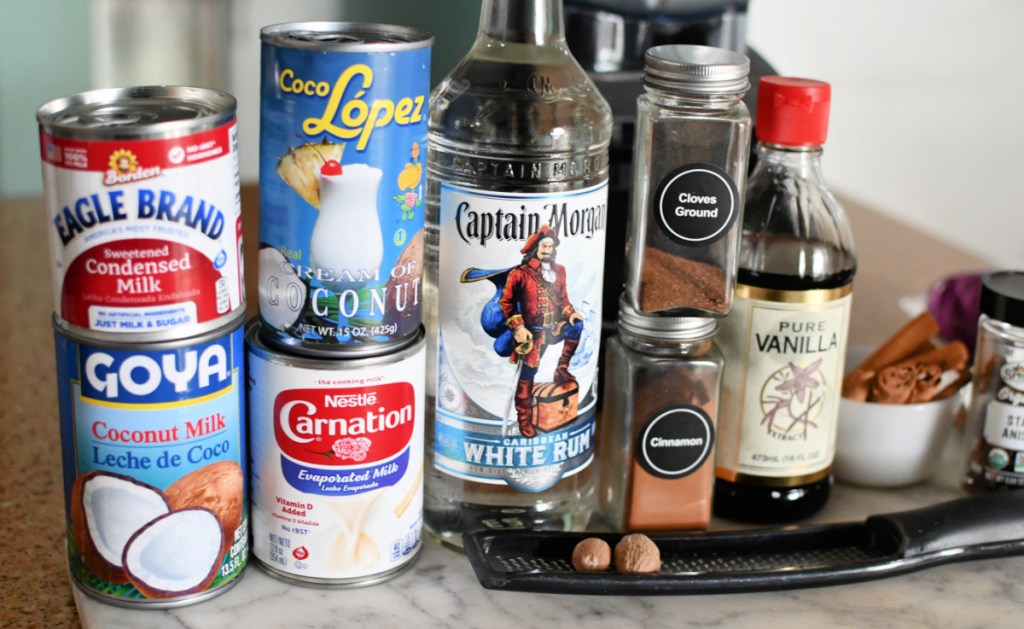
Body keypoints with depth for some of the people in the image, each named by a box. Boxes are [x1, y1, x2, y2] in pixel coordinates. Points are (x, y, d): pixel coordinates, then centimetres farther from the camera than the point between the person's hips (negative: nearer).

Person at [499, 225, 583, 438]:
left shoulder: (559, 271, 8)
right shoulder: (521, 273, -7)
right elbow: (506, 302, -4)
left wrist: (570, 313, -4)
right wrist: (518, 327, -12)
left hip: (554, 327, 4)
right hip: (532, 332, -4)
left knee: (576, 325, -24)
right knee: (527, 375, -8)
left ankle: (561, 370, -8)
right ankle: (524, 420, 6)